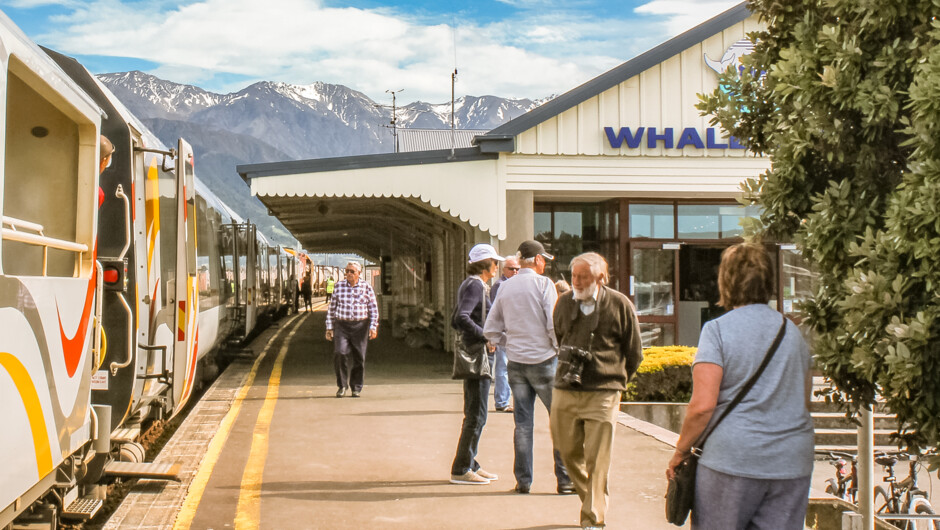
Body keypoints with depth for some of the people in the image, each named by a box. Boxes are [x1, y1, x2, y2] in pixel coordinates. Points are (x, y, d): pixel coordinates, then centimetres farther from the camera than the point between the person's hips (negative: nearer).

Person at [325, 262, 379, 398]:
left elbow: (373, 309, 6)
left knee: (359, 357, 1)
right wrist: (329, 327, 8)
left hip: (360, 326, 0)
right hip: (341, 325, 0)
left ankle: (356, 388, 15)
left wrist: (373, 327, -4)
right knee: (340, 353, -16)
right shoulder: (339, 286, 7)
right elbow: (332, 307, 11)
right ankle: (342, 385, -2)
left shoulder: (366, 288, 4)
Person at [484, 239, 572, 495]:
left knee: (522, 423, 9)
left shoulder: (505, 287, 7)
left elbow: (490, 330, 9)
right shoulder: (543, 284, -8)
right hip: (543, 359, -5)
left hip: (515, 362, 5)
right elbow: (554, 325, -15)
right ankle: (565, 479, 6)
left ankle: (523, 480, 11)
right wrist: (558, 349, 0)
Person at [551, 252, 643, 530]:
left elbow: (634, 353, 5)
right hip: (564, 391, 4)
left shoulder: (620, 305, -4)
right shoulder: (564, 302, 7)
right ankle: (591, 499, 34)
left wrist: (614, 380, 9)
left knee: (597, 461, -4)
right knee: (568, 451, 11)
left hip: (602, 395, -4)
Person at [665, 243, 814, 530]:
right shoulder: (793, 331, 12)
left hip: (734, 460, -5)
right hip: (792, 462, 6)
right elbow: (803, 402, 18)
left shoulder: (718, 329, -8)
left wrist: (681, 452, -3)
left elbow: (703, 405, -14)